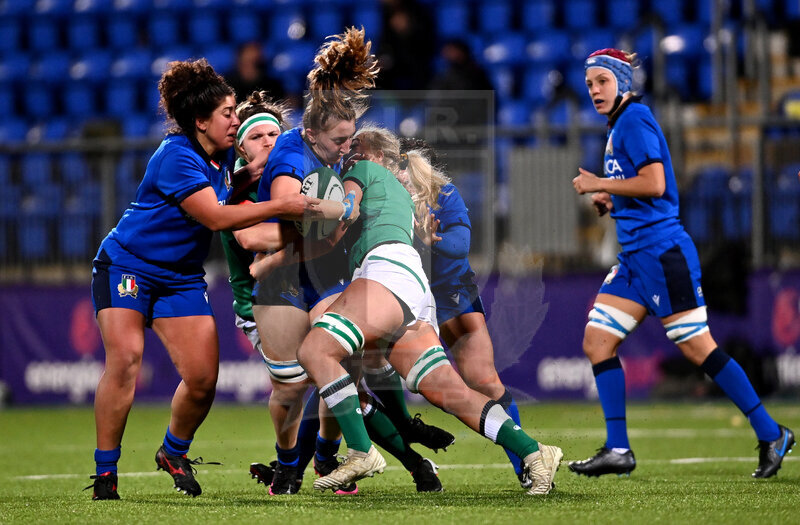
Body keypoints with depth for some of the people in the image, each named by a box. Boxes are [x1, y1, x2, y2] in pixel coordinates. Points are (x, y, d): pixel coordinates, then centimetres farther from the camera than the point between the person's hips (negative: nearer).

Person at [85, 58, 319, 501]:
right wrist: (279, 206, -27)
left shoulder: (221, 153, 2)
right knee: (124, 360, -22)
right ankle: (104, 472, -14)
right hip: (126, 265, -7)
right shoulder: (176, 157, -23)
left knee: (202, 379, -6)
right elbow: (215, 217, -26)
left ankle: (173, 454, 21)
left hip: (182, 277, 7)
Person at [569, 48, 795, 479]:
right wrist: (609, 201, 13)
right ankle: (617, 450, 2)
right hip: (636, 256, 10)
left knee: (697, 348, -8)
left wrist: (600, 184, -12)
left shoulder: (634, 120, -10)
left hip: (662, 251, -10)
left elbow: (654, 184, -21)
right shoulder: (620, 126, 19)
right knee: (597, 342, 2)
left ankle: (771, 434, 0)